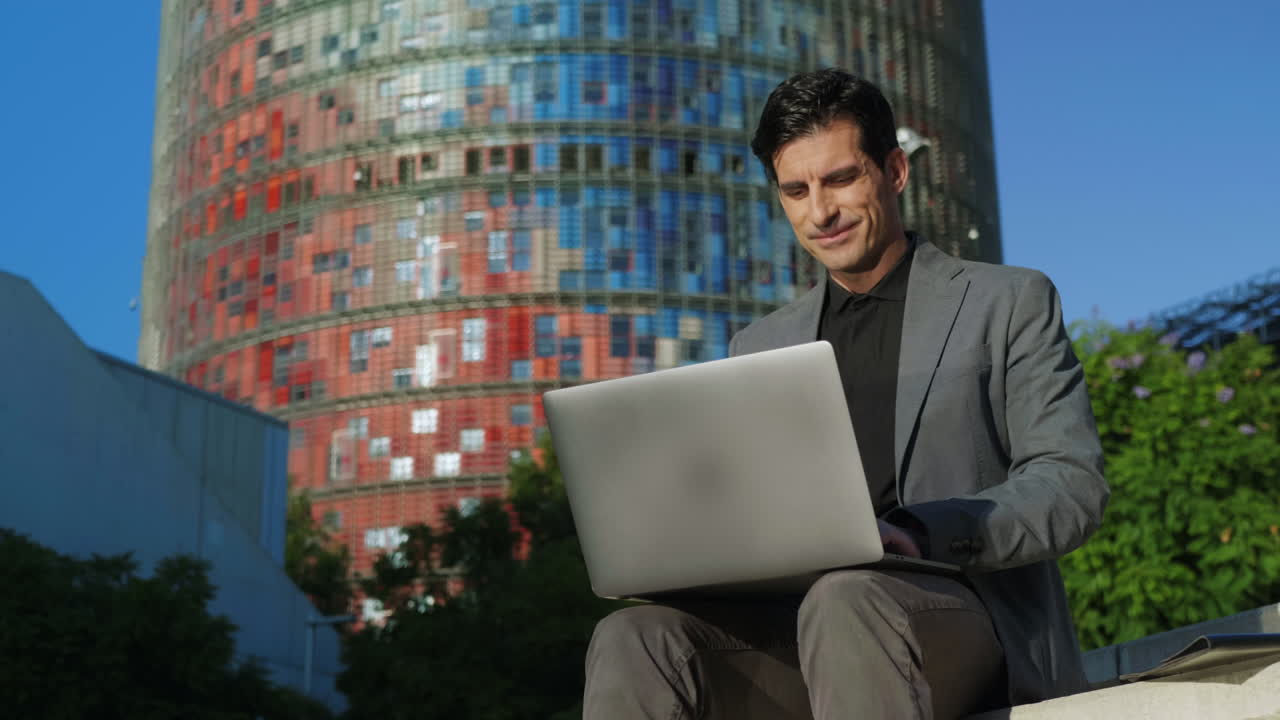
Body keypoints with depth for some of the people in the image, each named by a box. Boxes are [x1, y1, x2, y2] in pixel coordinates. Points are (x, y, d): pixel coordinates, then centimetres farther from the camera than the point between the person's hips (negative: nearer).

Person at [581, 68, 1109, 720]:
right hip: (797, 629, 4)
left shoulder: (1011, 302, 11)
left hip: (973, 620, -3)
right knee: (634, 640, -27)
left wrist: (919, 531, -18)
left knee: (846, 601, -38)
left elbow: (1073, 484, 0)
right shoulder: (758, 347, 23)